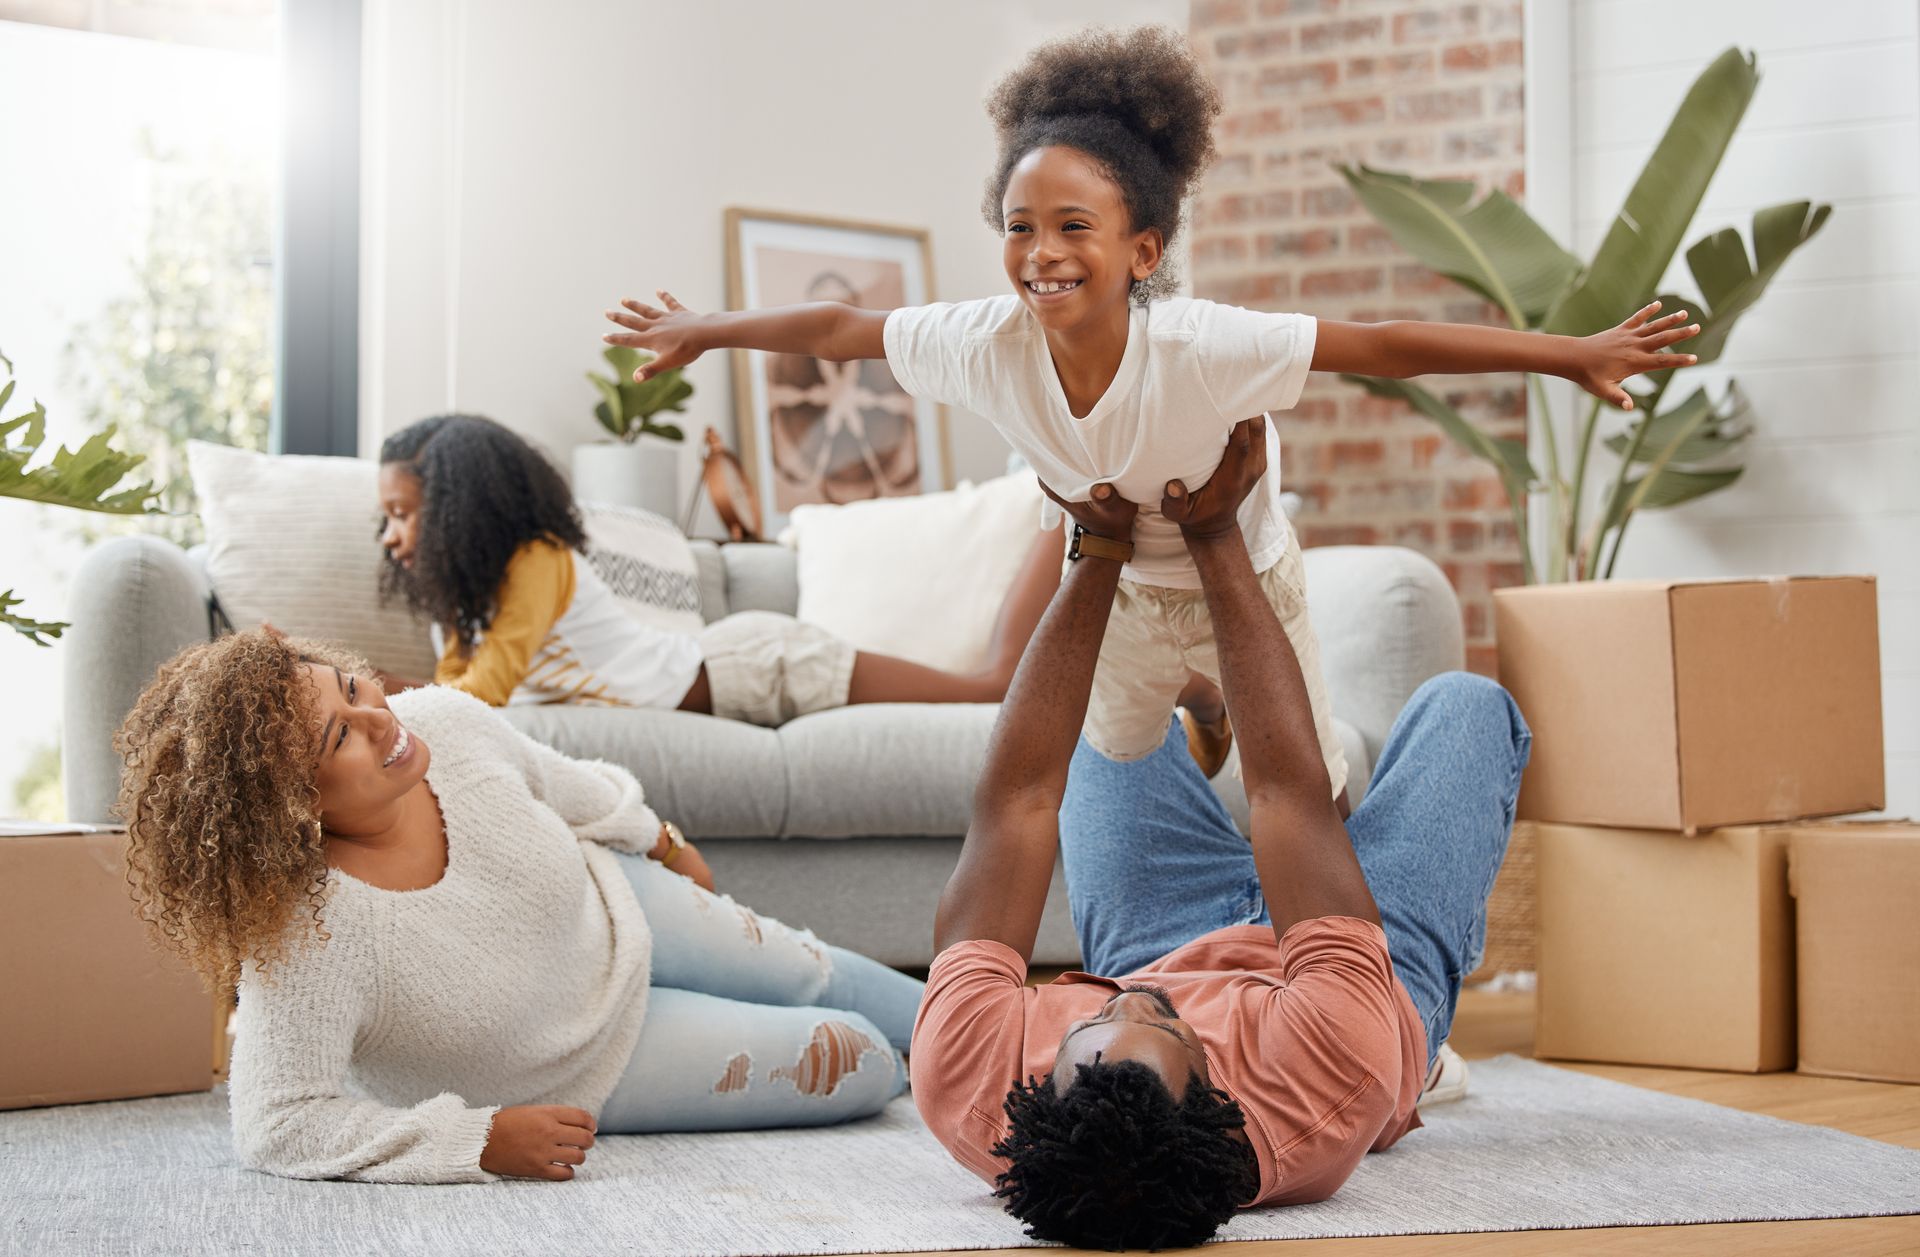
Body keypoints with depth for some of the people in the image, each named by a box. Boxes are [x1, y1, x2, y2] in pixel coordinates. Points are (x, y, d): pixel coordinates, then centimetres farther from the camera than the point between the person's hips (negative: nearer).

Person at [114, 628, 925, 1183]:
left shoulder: (448, 722, -28)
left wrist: (666, 846, 14)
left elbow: (571, 789, -5)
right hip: (587, 1064, -4)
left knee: (816, 977, 26)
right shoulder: (307, 932, -45)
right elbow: (276, 1126, -37)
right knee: (861, 1070, 2)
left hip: (614, 906, 4)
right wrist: (483, 1140, -39)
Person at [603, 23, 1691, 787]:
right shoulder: (987, 344, -29)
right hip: (1119, 597, 3)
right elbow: (840, 329, -13)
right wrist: (707, 330, 1)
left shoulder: (1204, 349, -40)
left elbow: (1384, 346, -39)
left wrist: (1576, 356, -40)